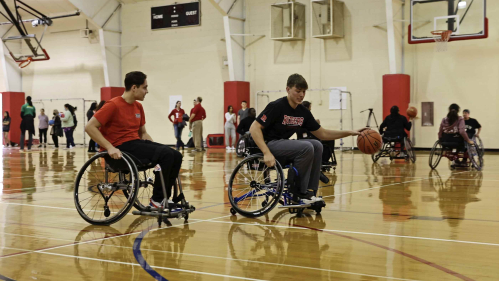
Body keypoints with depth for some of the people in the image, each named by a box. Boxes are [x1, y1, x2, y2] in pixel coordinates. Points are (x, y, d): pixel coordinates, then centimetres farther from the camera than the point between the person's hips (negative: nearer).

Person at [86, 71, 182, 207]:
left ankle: (164, 199, 1)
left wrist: (155, 147, 6)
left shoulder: (138, 106, 14)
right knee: (166, 154, -24)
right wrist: (110, 147, -23)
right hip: (121, 147, -8)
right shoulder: (113, 105, -9)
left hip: (137, 142, 8)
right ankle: (157, 200, -13)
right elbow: (90, 127, -14)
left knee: (176, 156, -8)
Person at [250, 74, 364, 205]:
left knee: (317, 145, -6)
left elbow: (322, 134, 12)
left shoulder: (303, 112, 7)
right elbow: (254, 128, -21)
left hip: (283, 144, 8)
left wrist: (350, 133, 2)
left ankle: (310, 192, -4)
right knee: (306, 147, -24)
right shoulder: (277, 106, -15)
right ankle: (299, 195, -15)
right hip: (269, 144, -8)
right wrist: (267, 153, -32)